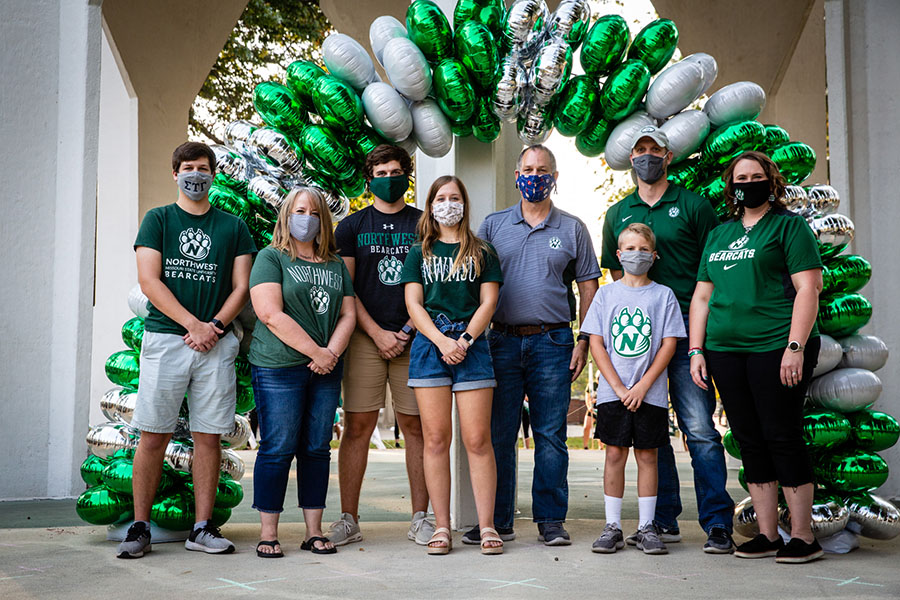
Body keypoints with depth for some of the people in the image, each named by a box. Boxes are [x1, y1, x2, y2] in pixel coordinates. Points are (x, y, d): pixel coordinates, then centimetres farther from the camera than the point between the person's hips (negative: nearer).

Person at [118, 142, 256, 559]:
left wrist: (215, 326, -8)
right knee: (153, 436, -2)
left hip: (216, 344, 2)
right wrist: (193, 323, -11)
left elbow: (242, 286, 9)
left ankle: (202, 528, 9)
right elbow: (149, 280, -2)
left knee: (208, 436, 2)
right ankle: (140, 527, 7)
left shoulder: (233, 227, 13)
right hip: (165, 338, -1)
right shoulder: (158, 219, 8)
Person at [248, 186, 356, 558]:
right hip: (279, 367, -5)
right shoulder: (271, 258, 1)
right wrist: (315, 351, -13)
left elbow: (348, 314, 11)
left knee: (317, 449, 7)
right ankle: (268, 533, 4)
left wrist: (332, 352, -7)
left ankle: (314, 531, 13)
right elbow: (270, 314, -11)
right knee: (277, 449, -4)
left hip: (325, 370, 5)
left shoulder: (335, 264, 17)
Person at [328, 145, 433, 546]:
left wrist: (408, 331, -5)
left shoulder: (424, 224, 12)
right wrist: (378, 333, -6)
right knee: (358, 426, -3)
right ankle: (349, 520, 4)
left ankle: (419, 518, 8)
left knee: (416, 426, 1)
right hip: (365, 338, 0)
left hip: (414, 339, 0)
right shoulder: (351, 226, 11)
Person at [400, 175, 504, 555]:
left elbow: (489, 301, 5)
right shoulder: (419, 253, 15)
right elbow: (413, 303, 5)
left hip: (471, 344, -1)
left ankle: (486, 526, 0)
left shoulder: (482, 252, 13)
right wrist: (441, 340, -10)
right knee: (436, 438, -1)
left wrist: (465, 339, -10)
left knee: (477, 439, -5)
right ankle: (441, 527, 5)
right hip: (429, 344, 1)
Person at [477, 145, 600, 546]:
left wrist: (584, 340, 0)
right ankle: (497, 520, 12)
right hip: (503, 342, 1)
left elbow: (588, 287, 9)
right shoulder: (493, 225, 11)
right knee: (498, 434, 3)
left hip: (552, 342, -1)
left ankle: (551, 520, 9)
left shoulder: (572, 228, 9)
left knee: (550, 435, 1)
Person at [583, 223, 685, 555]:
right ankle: (612, 527, 10)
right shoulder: (606, 294, 6)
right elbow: (596, 343, 2)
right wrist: (618, 386, -8)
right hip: (612, 392, 1)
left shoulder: (663, 295, 4)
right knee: (615, 454, 3)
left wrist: (643, 385, -10)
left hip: (650, 394, 0)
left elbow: (669, 344, -1)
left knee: (647, 455, 4)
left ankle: (646, 527, 13)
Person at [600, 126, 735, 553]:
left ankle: (717, 523, -4)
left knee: (699, 428, -9)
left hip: (686, 328, -4)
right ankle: (663, 521, 15)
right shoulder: (617, 214, 17)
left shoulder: (693, 205, 6)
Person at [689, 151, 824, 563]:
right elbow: (702, 297, 20)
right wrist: (696, 351, 10)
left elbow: (808, 288, -6)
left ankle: (803, 537, 4)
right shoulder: (719, 235, 20)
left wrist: (795, 347, -15)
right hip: (725, 351, 6)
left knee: (782, 437, -5)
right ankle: (767, 535, 14)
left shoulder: (789, 225, 3)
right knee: (749, 441, 7)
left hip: (775, 348, -5)